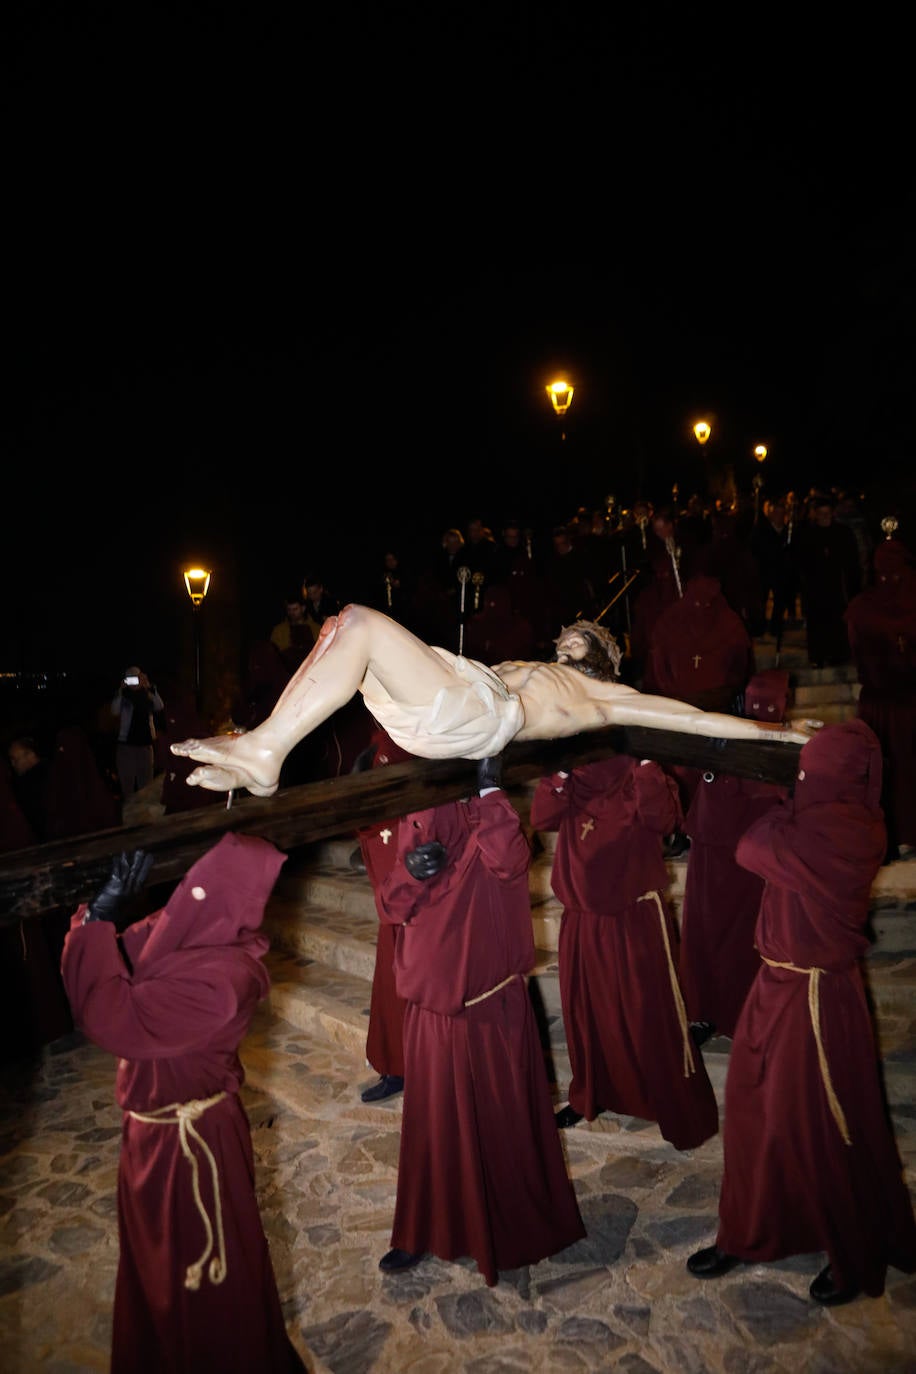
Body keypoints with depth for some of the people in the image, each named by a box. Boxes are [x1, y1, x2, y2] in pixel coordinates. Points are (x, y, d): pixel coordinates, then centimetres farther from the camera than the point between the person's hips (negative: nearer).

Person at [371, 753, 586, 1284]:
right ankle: (426, 1230, 38)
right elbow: (392, 908, 1)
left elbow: (510, 862, -37)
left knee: (502, 1120, 12)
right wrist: (407, 872, -19)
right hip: (432, 1004, 5)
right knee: (433, 1122, 18)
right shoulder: (415, 826, 1)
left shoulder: (492, 825, -14)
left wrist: (490, 790, -38)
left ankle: (518, 1229, 35)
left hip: (492, 1003, -4)